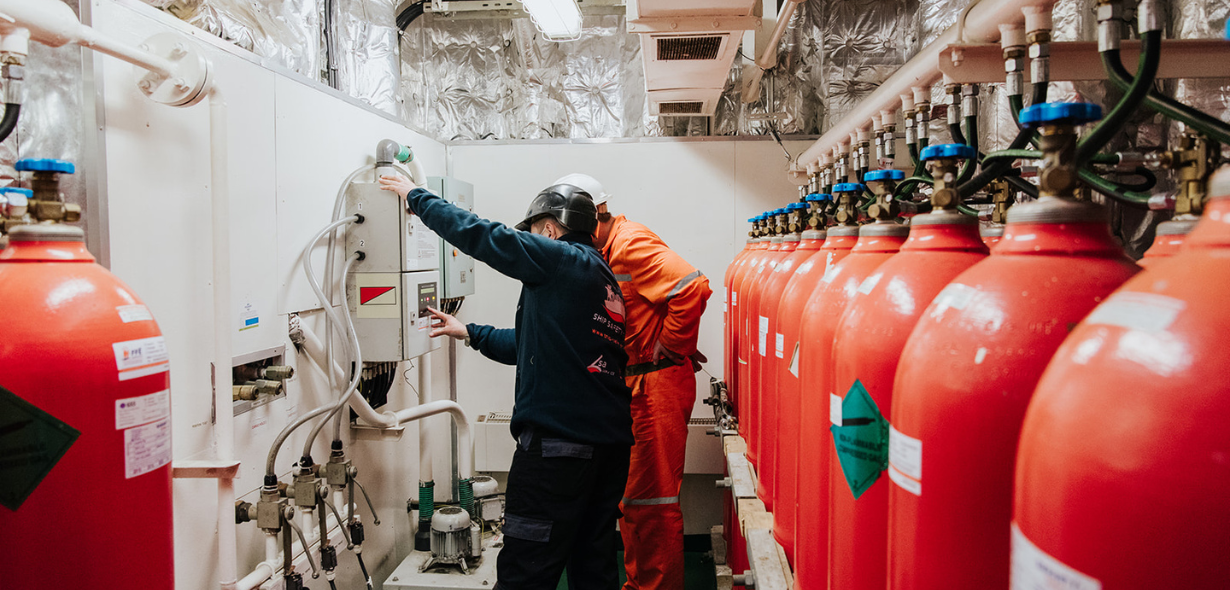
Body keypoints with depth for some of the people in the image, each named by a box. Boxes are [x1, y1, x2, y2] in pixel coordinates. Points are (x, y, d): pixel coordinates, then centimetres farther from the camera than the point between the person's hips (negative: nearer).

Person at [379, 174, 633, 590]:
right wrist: (469, 333, 31)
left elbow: (481, 235, -7)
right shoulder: (605, 278, 21)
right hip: (610, 443, 9)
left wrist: (416, 196, 7)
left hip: (558, 442, -9)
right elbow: (536, 345, 27)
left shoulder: (562, 259, -6)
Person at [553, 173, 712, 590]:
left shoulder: (630, 245, -17)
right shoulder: (607, 250, 14)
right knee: (631, 493, 19)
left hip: (658, 384, -10)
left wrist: (671, 347, -18)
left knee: (651, 500, -2)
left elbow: (693, 287, -28)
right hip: (634, 384, 11)